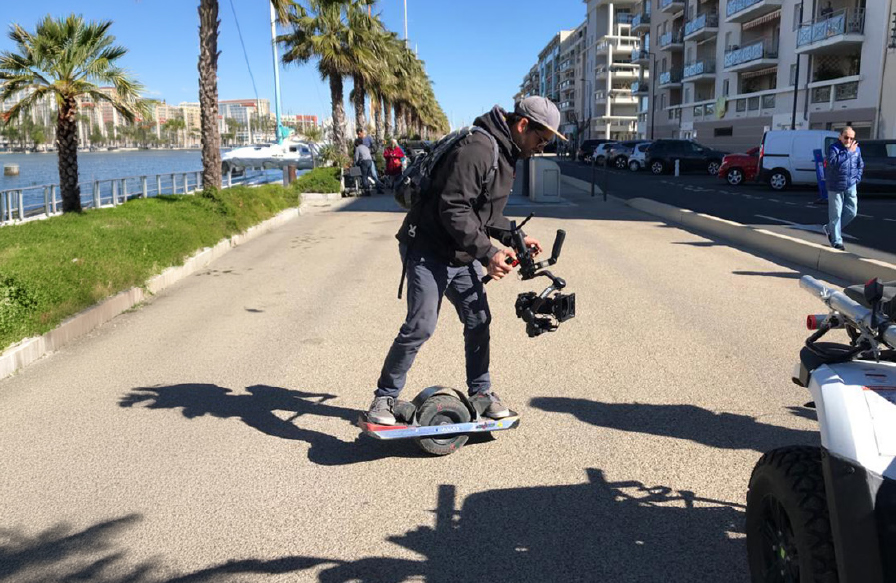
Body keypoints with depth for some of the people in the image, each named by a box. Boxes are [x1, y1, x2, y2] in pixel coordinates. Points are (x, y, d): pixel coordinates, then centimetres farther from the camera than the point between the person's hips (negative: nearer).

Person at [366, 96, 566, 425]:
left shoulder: (506, 154, 11)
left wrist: (514, 237, 6)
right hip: (428, 251, -10)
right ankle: (385, 397, 7)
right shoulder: (477, 149, -23)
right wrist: (488, 253, -28)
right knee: (420, 327, -9)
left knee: (479, 321, 10)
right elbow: (454, 209, -28)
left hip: (463, 256, 10)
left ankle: (480, 392, 25)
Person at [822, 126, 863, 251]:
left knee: (852, 212, 6)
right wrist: (848, 152, -29)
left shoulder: (856, 149, 7)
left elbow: (861, 165, 21)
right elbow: (833, 163, -31)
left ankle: (829, 229, 26)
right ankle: (837, 241, 8)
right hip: (836, 187, -6)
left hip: (851, 186, 6)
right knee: (836, 214, -2)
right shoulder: (834, 148, -12)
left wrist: (857, 178, 9)